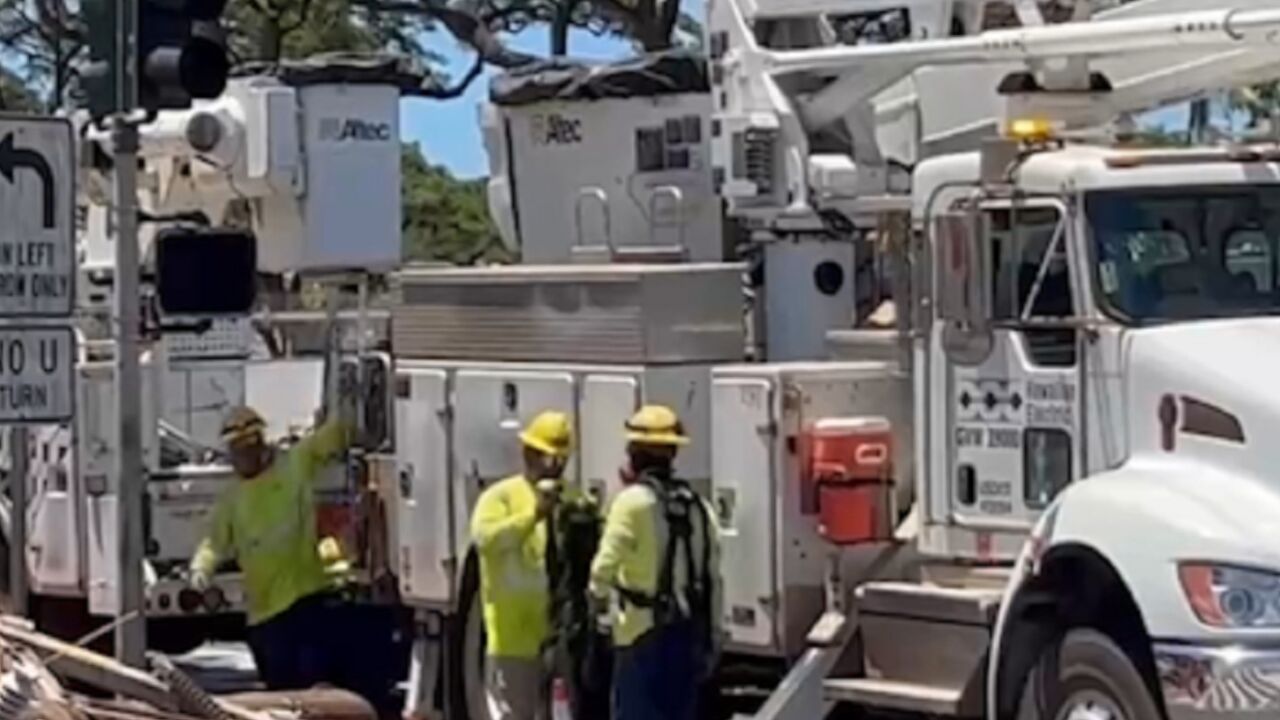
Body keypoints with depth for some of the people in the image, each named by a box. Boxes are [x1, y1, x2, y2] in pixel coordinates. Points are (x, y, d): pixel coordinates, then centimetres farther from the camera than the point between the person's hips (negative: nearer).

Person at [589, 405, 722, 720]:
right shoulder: (696, 505, 9)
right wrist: (712, 640, 15)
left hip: (644, 631, -6)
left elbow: (607, 564, -17)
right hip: (688, 631, 6)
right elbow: (712, 582, 9)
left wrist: (599, 591, 7)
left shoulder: (634, 501, -10)